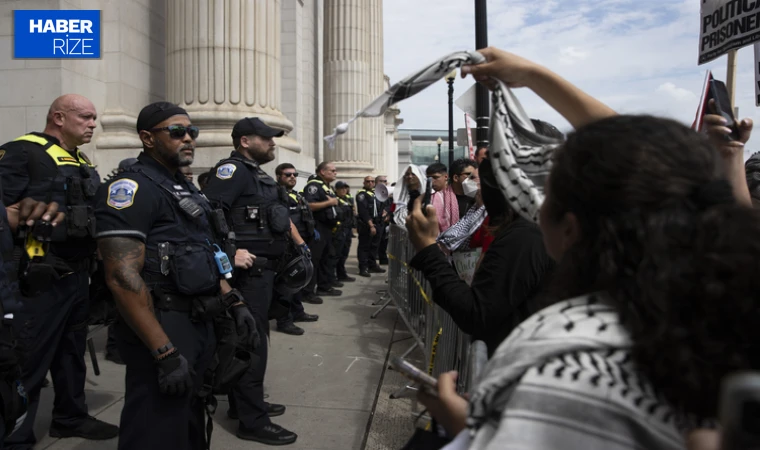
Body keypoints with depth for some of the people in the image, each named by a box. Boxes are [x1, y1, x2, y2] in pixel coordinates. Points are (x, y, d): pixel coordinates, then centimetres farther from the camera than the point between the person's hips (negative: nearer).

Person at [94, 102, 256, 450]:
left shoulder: (185, 188, 14)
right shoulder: (131, 187, -14)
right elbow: (122, 277, -23)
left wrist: (233, 303, 12)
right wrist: (165, 353, -25)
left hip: (200, 326, 9)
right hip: (164, 330, -9)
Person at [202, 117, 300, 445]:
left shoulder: (259, 175, 18)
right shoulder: (233, 169, -12)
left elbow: (281, 216, 26)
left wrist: (300, 244, 20)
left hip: (263, 269, 10)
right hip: (250, 269, -10)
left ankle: (243, 403, 32)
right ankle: (253, 421, 7)